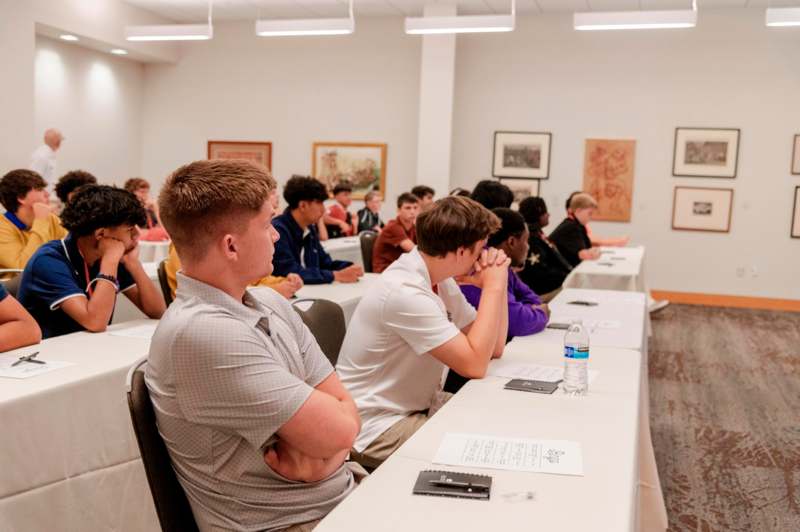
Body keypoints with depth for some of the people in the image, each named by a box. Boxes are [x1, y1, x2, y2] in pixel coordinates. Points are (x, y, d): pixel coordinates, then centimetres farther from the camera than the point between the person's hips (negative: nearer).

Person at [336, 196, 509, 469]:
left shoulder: (440, 279, 2)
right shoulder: (404, 291, -25)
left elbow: (494, 347, 6)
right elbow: (475, 365, -24)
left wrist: (498, 285, -6)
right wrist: (492, 287, -18)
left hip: (419, 407, 9)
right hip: (378, 427, -9)